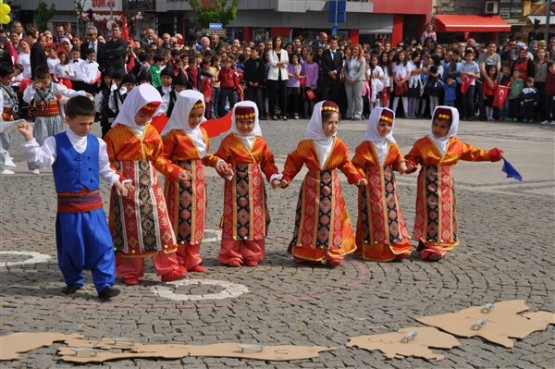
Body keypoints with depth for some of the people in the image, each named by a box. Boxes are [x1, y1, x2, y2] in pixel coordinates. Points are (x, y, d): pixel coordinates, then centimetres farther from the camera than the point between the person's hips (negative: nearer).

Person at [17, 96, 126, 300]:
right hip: (68, 204, -2)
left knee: (101, 245, -5)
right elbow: (40, 159, -19)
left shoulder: (97, 144, 6)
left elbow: (104, 168, 19)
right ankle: (73, 281, 27)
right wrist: (29, 140, -29)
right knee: (70, 246, 8)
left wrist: (116, 181, 10)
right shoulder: (55, 142, -4)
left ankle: (105, 284, 0)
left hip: (93, 203, 2)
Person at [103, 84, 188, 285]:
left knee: (160, 223, 2)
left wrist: (173, 172, 2)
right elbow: (108, 163, -8)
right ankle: (129, 271, 14)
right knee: (129, 228, 3)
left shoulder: (152, 132, 8)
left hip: (150, 186, 5)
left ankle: (168, 268, 7)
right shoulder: (115, 133, -9)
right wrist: (118, 180, -23)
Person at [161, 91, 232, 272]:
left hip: (198, 181, 7)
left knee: (197, 220, 10)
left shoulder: (202, 132, 11)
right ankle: (178, 261, 6)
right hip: (179, 182, -7)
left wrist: (217, 162, 1)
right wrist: (177, 171, -25)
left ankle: (192, 260, 19)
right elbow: (163, 159, -13)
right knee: (180, 220, -3)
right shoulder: (173, 134, -12)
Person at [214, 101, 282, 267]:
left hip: (255, 187, 4)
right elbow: (221, 160, -5)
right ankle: (232, 256, 5)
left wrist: (274, 177, -6)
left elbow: (267, 162, 9)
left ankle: (252, 255, 16)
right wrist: (226, 170, -25)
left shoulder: (260, 142, 8)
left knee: (255, 219, 6)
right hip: (235, 187, -4)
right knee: (234, 219, -3)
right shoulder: (229, 141, -3)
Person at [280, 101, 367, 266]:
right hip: (312, 187, -2)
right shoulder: (307, 144, -7)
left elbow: (346, 165, 6)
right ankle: (305, 254, 11)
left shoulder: (339, 145, 0)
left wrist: (357, 178, -6)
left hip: (331, 187, 2)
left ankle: (333, 254, 8)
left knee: (331, 218, 3)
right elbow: (293, 161, 0)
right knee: (310, 219, 3)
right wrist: (286, 178, -10)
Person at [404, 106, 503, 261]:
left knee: (445, 213, 5)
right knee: (430, 212, -6)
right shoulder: (422, 143, -5)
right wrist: (410, 165, -26)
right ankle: (427, 243, -2)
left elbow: (472, 153, 12)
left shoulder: (456, 145, 5)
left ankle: (438, 244, 12)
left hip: (445, 184, 4)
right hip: (429, 183, -4)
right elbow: (412, 157, -3)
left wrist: (492, 155, 9)